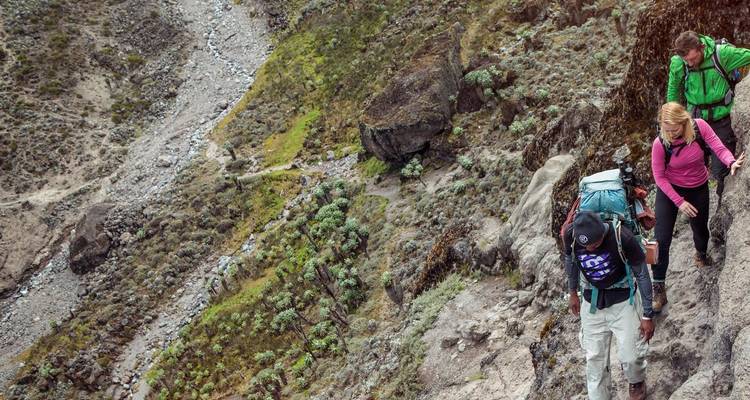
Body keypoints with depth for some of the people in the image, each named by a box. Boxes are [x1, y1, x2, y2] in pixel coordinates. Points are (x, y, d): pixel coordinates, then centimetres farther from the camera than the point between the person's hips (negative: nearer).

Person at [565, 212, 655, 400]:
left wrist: (647, 315, -10)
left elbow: (642, 275, -15)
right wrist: (572, 293, 15)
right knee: (594, 359, 6)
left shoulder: (622, 237, -30)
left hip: (623, 300, -2)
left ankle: (637, 382, 33)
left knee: (630, 356, -1)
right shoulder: (570, 234, -21)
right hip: (592, 301, 3)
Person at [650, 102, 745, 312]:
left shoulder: (700, 126, -24)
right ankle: (659, 289, 4)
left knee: (700, 229, 23)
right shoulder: (660, 144, -26)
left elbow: (719, 148, -25)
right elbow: (659, 177, -17)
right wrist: (679, 202, -20)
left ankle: (701, 254, 60)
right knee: (662, 241, -8)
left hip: (698, 189, 2)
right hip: (669, 190, -2)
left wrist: (732, 162, -47)